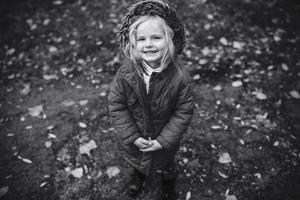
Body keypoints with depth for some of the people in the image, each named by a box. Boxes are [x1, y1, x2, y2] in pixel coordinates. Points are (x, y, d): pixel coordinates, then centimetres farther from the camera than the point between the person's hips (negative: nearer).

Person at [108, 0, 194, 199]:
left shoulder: (180, 77, -29)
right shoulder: (124, 74, -26)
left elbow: (184, 112, -20)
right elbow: (117, 106, -16)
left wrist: (163, 140, -21)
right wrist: (132, 136, -20)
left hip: (164, 139, -1)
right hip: (133, 138, 2)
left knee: (165, 163, 31)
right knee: (137, 160, 33)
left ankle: (168, 183, 67)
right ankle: (139, 175, 71)